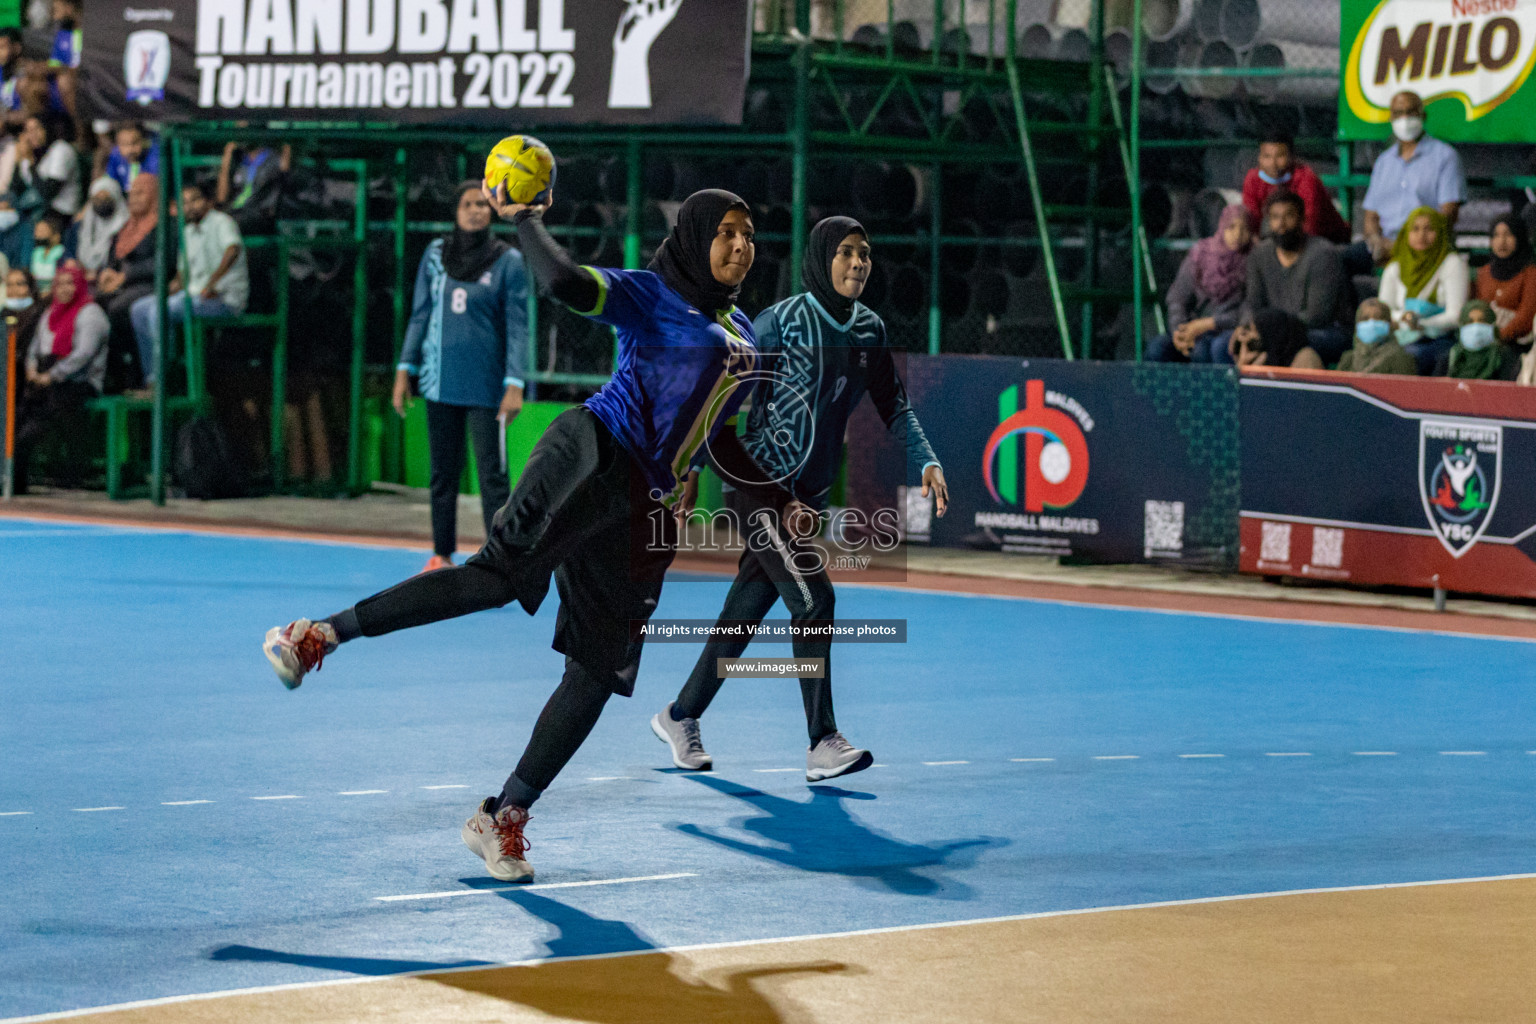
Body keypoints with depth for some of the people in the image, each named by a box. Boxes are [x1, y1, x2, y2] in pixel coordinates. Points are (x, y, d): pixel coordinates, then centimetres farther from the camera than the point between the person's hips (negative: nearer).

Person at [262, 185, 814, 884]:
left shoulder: (744, 333, 26)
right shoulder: (647, 294, 3)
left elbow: (717, 438, 32)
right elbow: (564, 282, -14)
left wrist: (779, 502, 30)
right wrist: (522, 219, -2)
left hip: (646, 509, 7)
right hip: (594, 457, -7)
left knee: (601, 669, 1)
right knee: (501, 570, -27)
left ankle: (503, 819, 9)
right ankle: (319, 635, -25)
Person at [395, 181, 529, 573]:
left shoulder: (508, 261, -2)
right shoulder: (435, 254, 8)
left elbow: (517, 327, -3)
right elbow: (420, 315, 14)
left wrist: (514, 385, -11)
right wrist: (405, 370, 9)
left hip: (485, 385, -4)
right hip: (440, 379, 4)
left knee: (492, 473, -6)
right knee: (443, 471, 9)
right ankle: (442, 555, 18)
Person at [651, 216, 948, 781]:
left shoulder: (869, 329, 7)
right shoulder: (782, 321, -13)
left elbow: (894, 406, 14)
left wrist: (926, 461, 0)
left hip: (809, 491, 7)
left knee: (745, 612, 11)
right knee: (814, 600, -15)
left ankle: (680, 717, 27)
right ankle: (823, 744, -13)